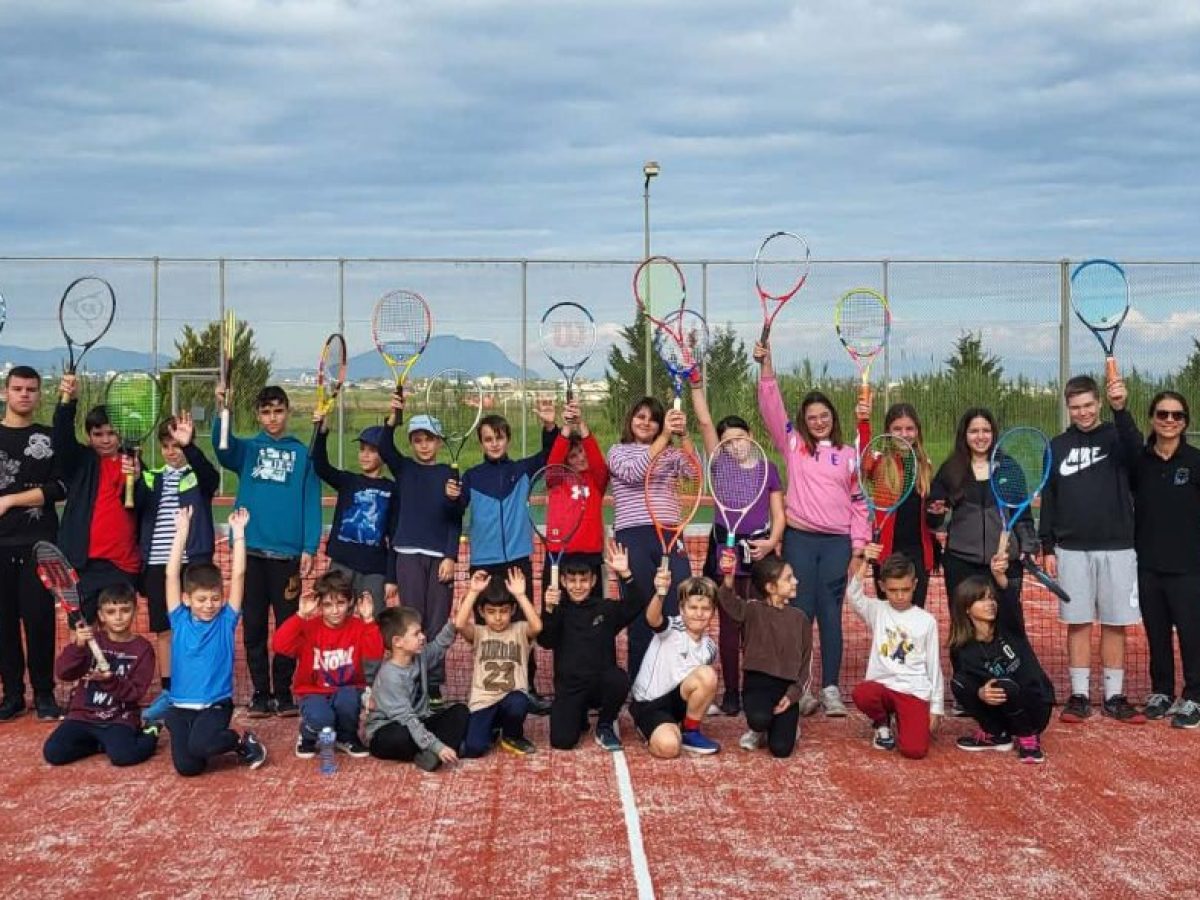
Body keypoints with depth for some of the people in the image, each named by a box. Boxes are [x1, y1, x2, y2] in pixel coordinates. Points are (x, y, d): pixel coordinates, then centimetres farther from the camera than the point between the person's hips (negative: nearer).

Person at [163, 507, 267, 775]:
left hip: (216, 704, -2)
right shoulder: (180, 621, 1)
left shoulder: (226, 620, -1)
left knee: (199, 746, -29)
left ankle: (242, 742, 0)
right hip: (181, 707, 2)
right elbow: (172, 574, -5)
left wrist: (238, 533, -10)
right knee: (187, 766, -15)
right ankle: (203, 739, 19)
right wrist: (182, 532, -8)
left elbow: (238, 574, -6)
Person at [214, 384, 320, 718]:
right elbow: (222, 447, -14)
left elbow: (312, 502, 2)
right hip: (252, 550, 1)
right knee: (254, 627, 6)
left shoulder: (302, 453, 7)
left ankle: (283, 693, 12)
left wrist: (309, 548, -8)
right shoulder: (247, 449, 10)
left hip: (287, 553, -1)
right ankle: (261, 693, 14)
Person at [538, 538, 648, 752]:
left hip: (601, 684, 0)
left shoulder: (605, 608, 4)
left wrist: (625, 573, -26)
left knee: (618, 678, -35)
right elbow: (546, 642, -11)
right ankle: (579, 715, 20)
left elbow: (637, 604, -12)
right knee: (562, 741, -19)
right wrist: (548, 610, -27)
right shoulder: (558, 610, 3)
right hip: (569, 685, 0)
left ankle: (605, 726, -4)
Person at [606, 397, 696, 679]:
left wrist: (683, 434, -17)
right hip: (633, 538, -3)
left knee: (681, 611, -4)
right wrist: (665, 435, -16)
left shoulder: (669, 453, 18)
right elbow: (634, 471, -13)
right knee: (640, 614, 1)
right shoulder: (618, 451, 9)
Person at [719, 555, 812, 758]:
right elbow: (729, 602, -25)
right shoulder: (753, 610, -3)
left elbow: (806, 662, 6)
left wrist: (793, 694, -9)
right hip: (758, 682, -2)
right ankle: (758, 731, 5)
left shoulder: (799, 618, 6)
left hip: (787, 685, 2)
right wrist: (728, 579, -47)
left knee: (781, 749, -13)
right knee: (759, 718, -35)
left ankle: (787, 725, 25)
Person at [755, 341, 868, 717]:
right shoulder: (793, 445, 8)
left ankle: (830, 688, 4)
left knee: (830, 613, 1)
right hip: (799, 539, -1)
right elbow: (771, 406, -1)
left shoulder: (848, 455, 11)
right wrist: (766, 365, -11)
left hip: (837, 543, 1)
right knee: (800, 611, -1)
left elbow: (858, 501, 11)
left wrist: (859, 543, 4)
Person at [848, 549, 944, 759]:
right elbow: (854, 595, -18)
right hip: (882, 685, 1)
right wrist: (864, 562, -30)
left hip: (915, 691, -1)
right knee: (861, 693, -35)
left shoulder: (927, 621, 4)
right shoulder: (877, 611, 4)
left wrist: (936, 708, 5)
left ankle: (900, 720, 17)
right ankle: (883, 723, 2)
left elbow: (934, 666, 7)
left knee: (915, 750, -21)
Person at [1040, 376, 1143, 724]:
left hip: (1116, 549, -1)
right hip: (1071, 550, 1)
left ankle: (1114, 696, 11)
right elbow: (1048, 500, 9)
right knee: (1077, 623, 4)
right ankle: (1079, 695, 9)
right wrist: (1047, 549, 4)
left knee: (1115, 624, 4)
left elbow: (1135, 447, -25)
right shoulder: (1057, 446, 7)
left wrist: (1120, 409, -41)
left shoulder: (1116, 436, 1)